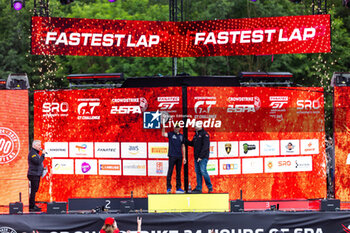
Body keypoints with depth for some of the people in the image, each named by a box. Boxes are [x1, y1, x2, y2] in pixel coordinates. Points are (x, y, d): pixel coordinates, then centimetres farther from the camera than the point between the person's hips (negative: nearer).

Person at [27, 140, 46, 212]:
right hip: (33, 175, -10)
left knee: (35, 190, 13)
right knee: (33, 190, -9)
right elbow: (38, 162, -25)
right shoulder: (32, 153, -14)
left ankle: (33, 205, 19)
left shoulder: (36, 153, 19)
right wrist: (43, 154, -18)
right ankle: (32, 206, -8)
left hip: (37, 175, 10)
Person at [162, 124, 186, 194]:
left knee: (179, 172, 7)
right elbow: (163, 134, -18)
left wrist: (184, 157, 15)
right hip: (172, 156, -4)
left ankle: (178, 188, 12)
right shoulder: (171, 134, 2)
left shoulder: (181, 136, 14)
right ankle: (168, 188, -6)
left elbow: (183, 146, 18)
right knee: (170, 172, -6)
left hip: (179, 156, 4)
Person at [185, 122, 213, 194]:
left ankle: (210, 187, -2)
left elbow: (205, 146, -16)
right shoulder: (196, 134, 17)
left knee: (203, 171, -12)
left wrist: (201, 156, -20)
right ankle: (198, 188, 9)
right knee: (198, 173, 6)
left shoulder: (204, 134, -9)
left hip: (203, 157, -8)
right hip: (196, 158, 8)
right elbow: (192, 144, 27)